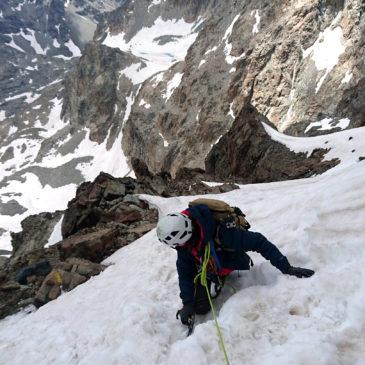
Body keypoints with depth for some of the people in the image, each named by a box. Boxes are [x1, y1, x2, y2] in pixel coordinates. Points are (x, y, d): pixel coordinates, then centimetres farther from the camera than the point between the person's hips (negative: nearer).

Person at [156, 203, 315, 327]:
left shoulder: (220, 231, -46)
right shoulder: (184, 236, -27)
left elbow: (258, 242, -41)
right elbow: (184, 271, -14)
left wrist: (286, 268, -41)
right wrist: (187, 303, -18)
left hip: (235, 268, -3)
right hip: (206, 270, 3)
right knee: (201, 308, -1)